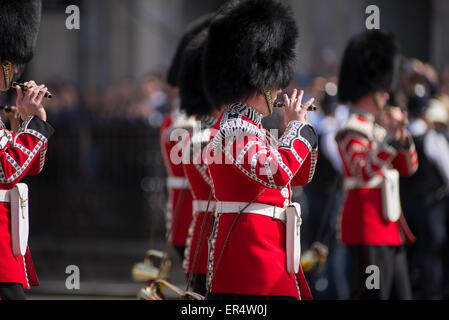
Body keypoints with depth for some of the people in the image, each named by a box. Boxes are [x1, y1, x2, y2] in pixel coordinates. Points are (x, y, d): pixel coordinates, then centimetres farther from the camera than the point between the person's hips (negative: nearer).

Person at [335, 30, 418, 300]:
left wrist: (403, 136, 0)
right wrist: (390, 138, -34)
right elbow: (363, 173, -28)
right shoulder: (353, 131, -12)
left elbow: (409, 167, 17)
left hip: (391, 227, 10)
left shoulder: (379, 127, 17)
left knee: (401, 295, 11)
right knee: (372, 295, -11)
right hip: (368, 230, -10)